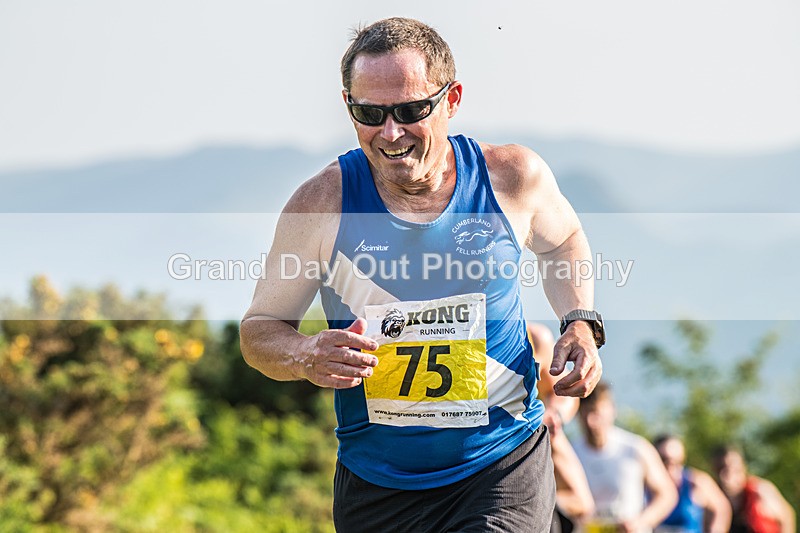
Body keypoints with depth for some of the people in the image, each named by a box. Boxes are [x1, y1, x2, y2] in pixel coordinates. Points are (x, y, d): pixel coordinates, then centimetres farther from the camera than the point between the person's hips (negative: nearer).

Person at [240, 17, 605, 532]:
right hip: (374, 484, 1)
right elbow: (260, 329, 0)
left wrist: (581, 324, 0)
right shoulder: (323, 204, -10)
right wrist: (307, 357, -23)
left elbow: (562, 240, 18)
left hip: (505, 468, -1)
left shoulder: (512, 177, -6)